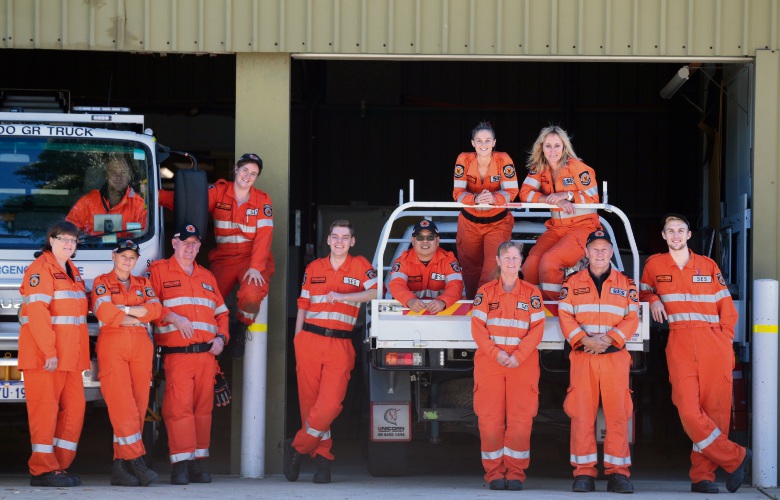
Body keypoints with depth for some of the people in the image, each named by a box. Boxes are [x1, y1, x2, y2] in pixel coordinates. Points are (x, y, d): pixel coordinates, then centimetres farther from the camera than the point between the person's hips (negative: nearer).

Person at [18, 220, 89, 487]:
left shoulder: (72, 271, 19)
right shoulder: (41, 269, -9)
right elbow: (37, 312, -18)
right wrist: (49, 352, -24)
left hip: (70, 355, 9)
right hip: (43, 354, -8)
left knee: (74, 407, 6)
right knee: (45, 408, -8)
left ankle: (61, 465, 11)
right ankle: (43, 470, -8)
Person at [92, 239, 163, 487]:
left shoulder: (143, 284, 20)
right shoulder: (101, 283, 10)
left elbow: (155, 309, 1)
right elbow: (104, 312, -9)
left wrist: (122, 310, -6)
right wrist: (136, 315, 0)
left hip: (141, 347, 4)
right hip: (112, 346, -4)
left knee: (138, 407, -3)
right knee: (121, 405, -14)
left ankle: (120, 465, -2)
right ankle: (137, 461, -19)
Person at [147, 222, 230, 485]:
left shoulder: (207, 277, 23)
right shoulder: (159, 271, 6)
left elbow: (221, 312, 24)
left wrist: (221, 337, 7)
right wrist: (172, 317, -16)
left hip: (207, 355, 5)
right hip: (176, 353, -5)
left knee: (203, 408, 4)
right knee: (179, 406, -14)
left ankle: (196, 463, 8)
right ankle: (180, 466, -14)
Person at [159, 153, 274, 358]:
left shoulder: (262, 200, 0)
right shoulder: (218, 192, 2)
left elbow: (263, 237, -9)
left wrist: (256, 267, -22)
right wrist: (156, 194, -21)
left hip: (252, 258, -1)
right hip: (224, 259, 2)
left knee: (251, 294, -32)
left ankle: (241, 328, 1)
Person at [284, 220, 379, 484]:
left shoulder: (360, 265, 7)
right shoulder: (313, 268, 14)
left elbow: (375, 291, -10)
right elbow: (303, 307, 17)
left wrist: (343, 296, -20)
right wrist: (297, 339, 10)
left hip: (340, 345, -2)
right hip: (310, 340, 2)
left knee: (330, 404, -14)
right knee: (309, 401, 0)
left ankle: (297, 448, 3)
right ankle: (323, 457, 12)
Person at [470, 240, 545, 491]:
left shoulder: (532, 293, 7)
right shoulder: (485, 292, 8)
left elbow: (537, 329, 1)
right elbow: (478, 328, 2)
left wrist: (518, 356, -11)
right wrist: (497, 353, -12)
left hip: (523, 363, 0)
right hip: (489, 361, 0)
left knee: (521, 420, -5)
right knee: (490, 418, -4)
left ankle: (516, 473, 2)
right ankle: (494, 473, 3)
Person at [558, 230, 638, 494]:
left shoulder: (626, 284, 11)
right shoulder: (573, 283, 11)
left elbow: (632, 318, 4)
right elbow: (565, 317, 3)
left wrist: (609, 338, -12)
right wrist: (585, 339, -13)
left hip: (615, 356, 0)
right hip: (582, 356, 0)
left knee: (617, 412, -4)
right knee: (582, 412, -4)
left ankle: (618, 472, -1)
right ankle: (584, 473, -1)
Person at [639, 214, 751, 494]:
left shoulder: (708, 266, 12)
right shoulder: (654, 264, 12)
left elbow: (727, 308, 12)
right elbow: (644, 291, 26)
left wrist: (726, 339, 1)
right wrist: (653, 300, 4)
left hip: (715, 344, 1)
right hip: (679, 344, -1)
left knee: (715, 410, -4)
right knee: (689, 410, -16)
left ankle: (702, 475, 2)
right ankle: (735, 458, -2)